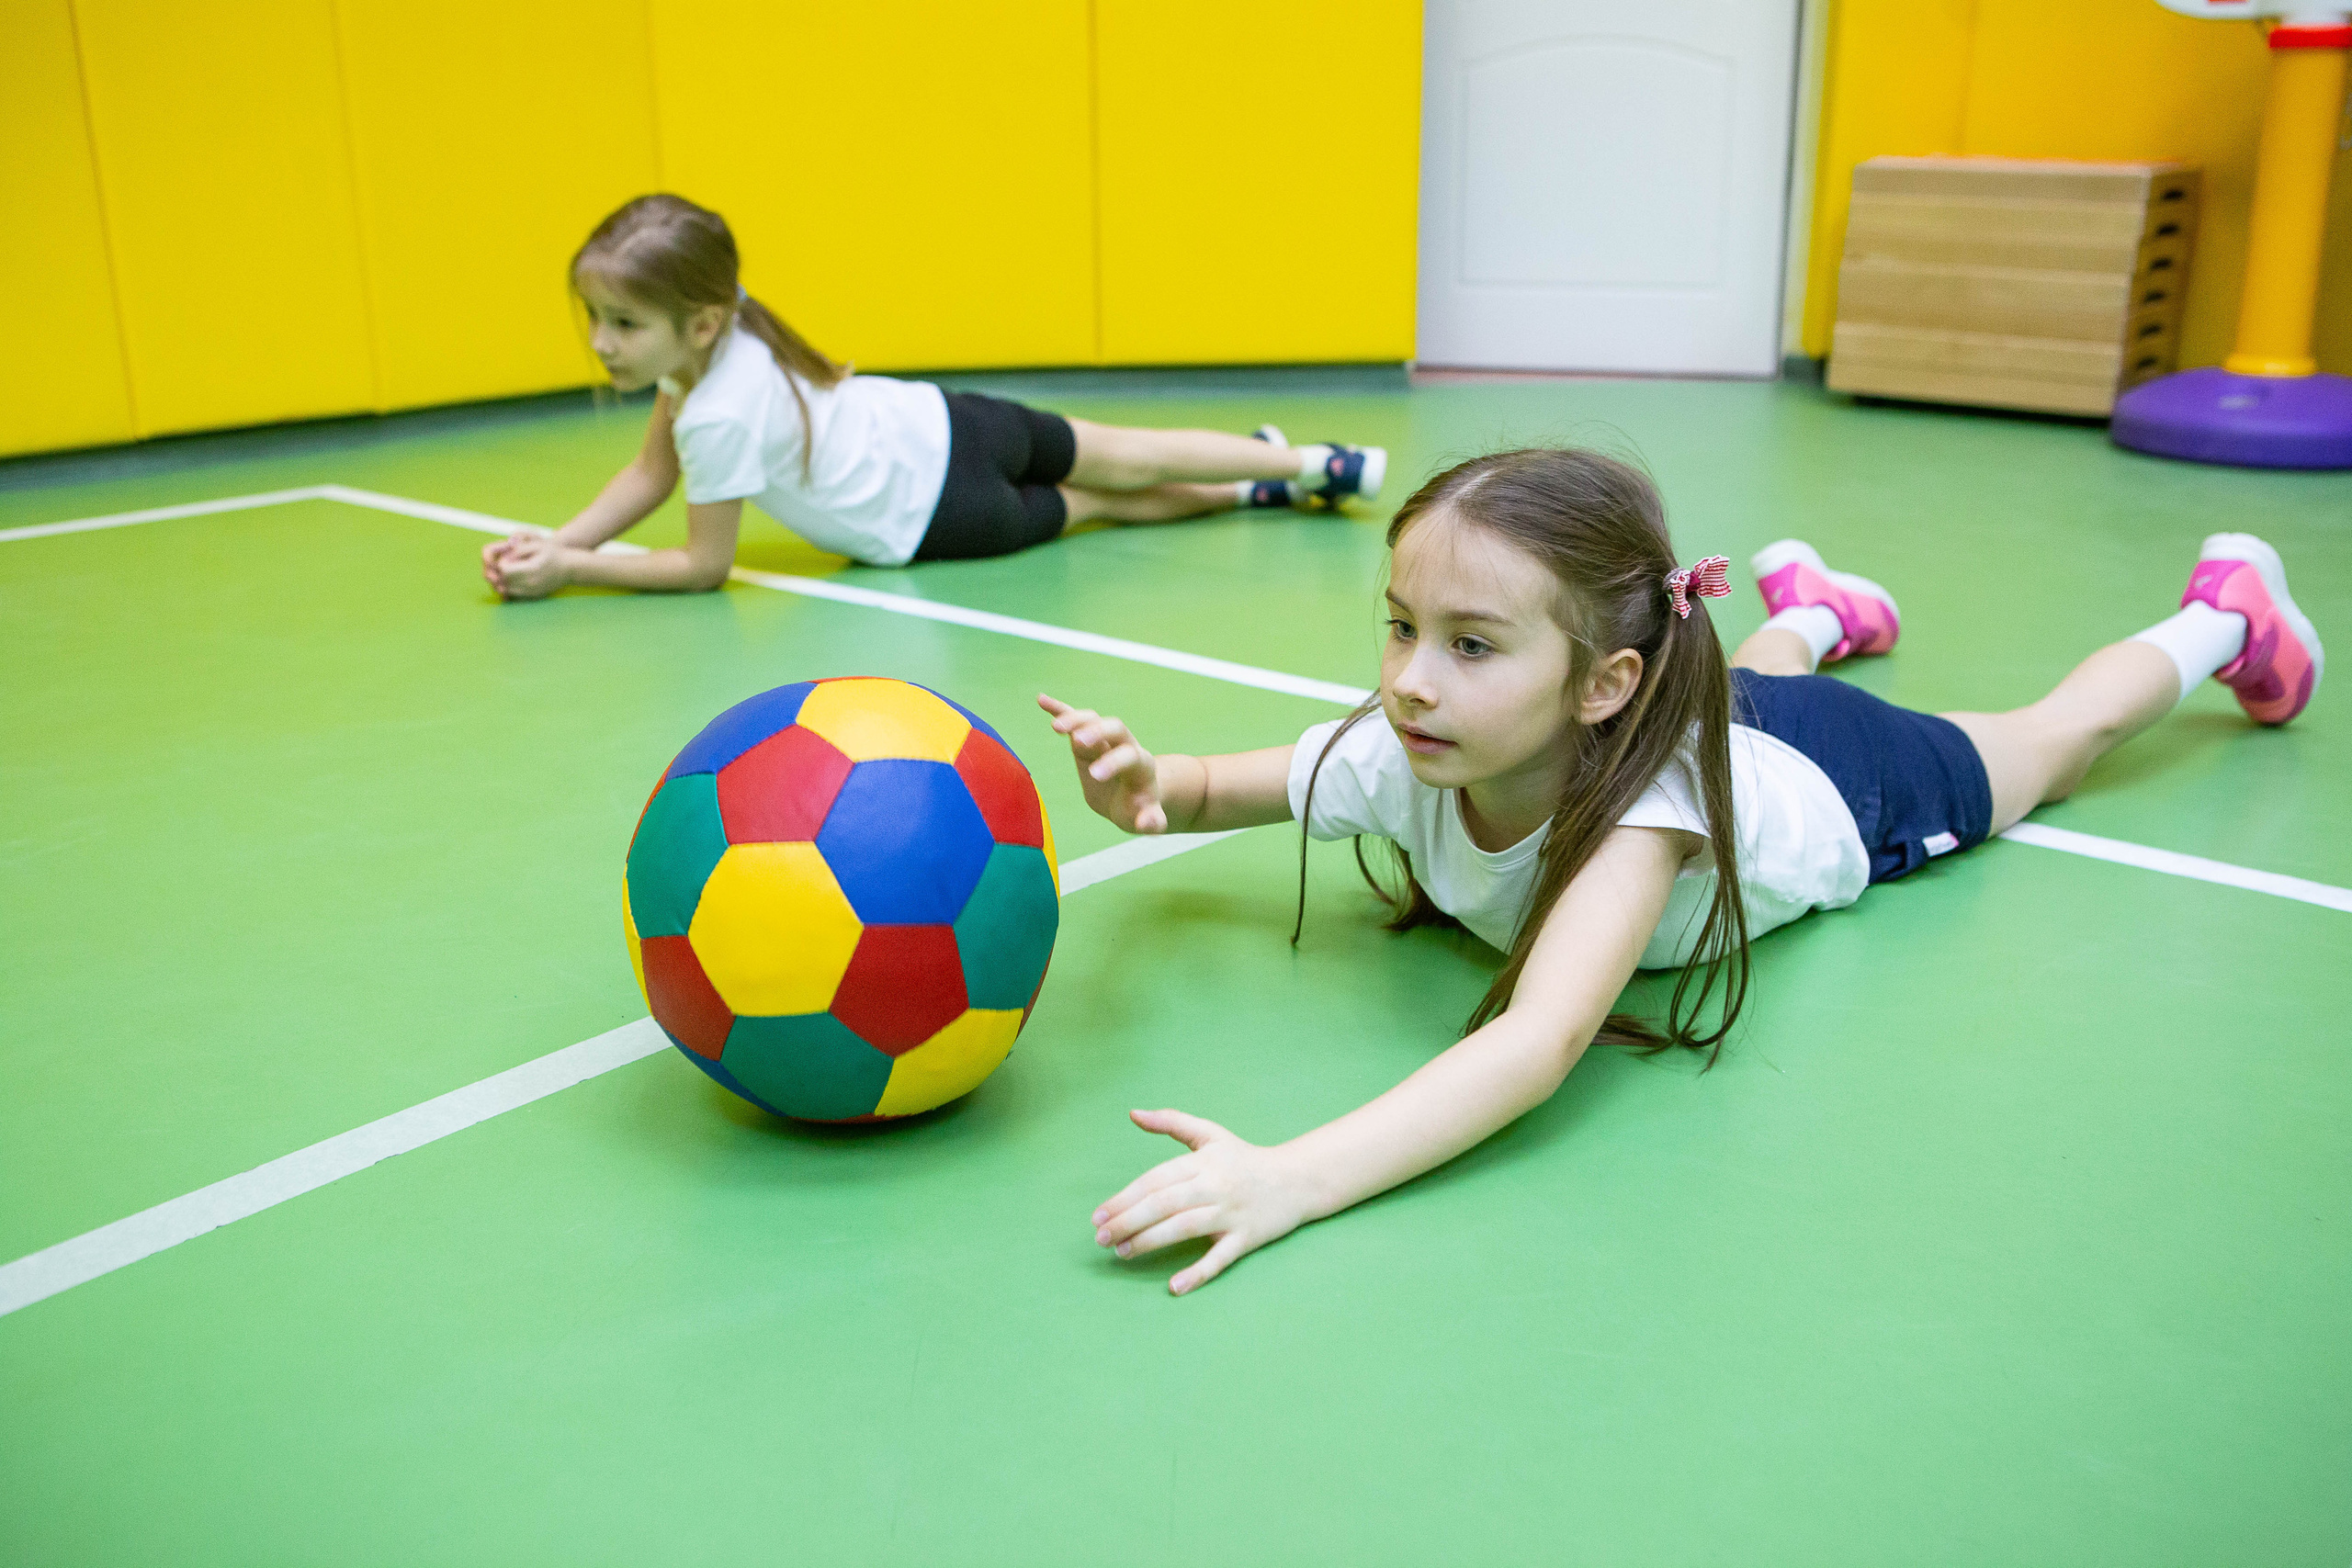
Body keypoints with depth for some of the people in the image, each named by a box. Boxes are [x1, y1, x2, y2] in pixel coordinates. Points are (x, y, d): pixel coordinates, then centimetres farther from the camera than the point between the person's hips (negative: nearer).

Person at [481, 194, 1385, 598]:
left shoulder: (722, 415, -34)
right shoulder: (708, 329, -9)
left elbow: (704, 566, -24)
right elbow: (650, 474, 0)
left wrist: (570, 570, -22)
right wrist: (554, 541, -12)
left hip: (930, 514, -5)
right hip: (931, 422, 5)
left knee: (1098, 493, 18)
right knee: (1116, 462, 21)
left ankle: (1315, 468, 32)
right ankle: (1294, 471, 37)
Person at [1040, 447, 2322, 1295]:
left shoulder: (1641, 799, -51)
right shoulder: (1395, 755, -37)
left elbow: (1542, 1041, -66)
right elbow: (1224, 785, -20)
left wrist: (1293, 1178, -78)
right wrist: (1148, 789, -45)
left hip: (1850, 788, -3)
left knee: (2056, 735, 27)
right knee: (1743, 683, 40)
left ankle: (2221, 611, 54)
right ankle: (1813, 612, 71)